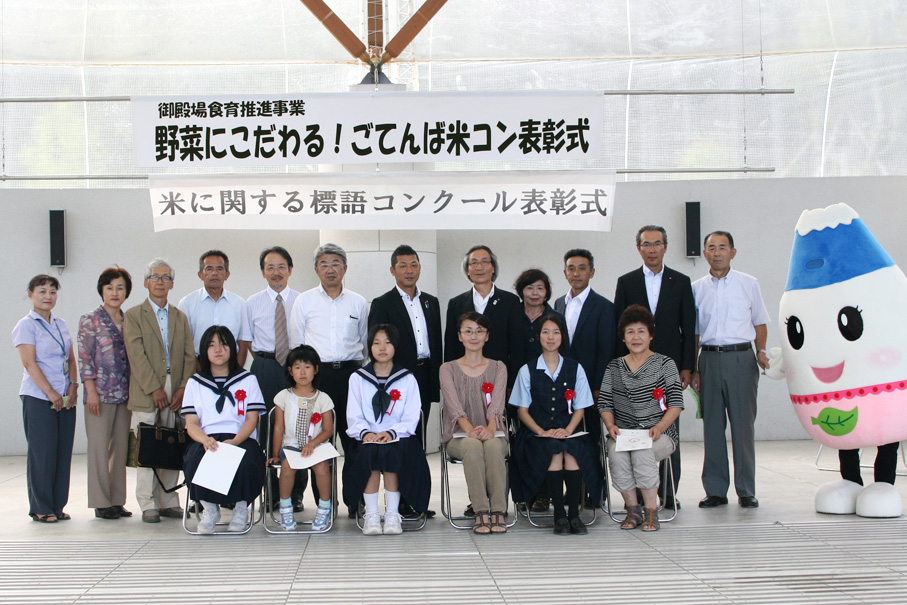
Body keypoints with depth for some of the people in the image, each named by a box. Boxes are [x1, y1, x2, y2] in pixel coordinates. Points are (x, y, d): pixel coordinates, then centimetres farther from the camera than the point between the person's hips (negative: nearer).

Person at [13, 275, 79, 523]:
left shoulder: (61, 324, 16)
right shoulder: (26, 325, -3)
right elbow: (30, 363, -10)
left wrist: (73, 386, -1)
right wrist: (51, 393, -15)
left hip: (65, 398, 6)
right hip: (38, 397, -6)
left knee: (63, 451, 4)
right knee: (42, 453, -3)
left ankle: (58, 505, 12)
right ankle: (40, 508, 5)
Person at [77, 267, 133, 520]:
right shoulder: (90, 321, 0)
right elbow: (84, 359, -4)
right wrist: (91, 391, -11)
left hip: (125, 393, 5)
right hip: (101, 393, -5)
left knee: (121, 447, 6)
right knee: (99, 447, -3)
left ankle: (117, 500, 13)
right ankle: (101, 502, 4)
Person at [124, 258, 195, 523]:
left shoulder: (180, 317, 17)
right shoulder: (133, 316, 4)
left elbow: (189, 356, 10)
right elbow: (137, 356, -6)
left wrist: (184, 388, -3)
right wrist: (155, 389, -13)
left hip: (175, 394, 4)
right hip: (146, 394, -3)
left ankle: (169, 502, 11)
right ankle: (148, 505, 2)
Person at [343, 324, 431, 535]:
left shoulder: (407, 379, 10)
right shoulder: (357, 378, 13)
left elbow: (411, 418, 1)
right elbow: (353, 417, 5)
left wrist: (391, 433, -18)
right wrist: (365, 432, -17)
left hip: (398, 439, -1)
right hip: (366, 438, 1)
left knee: (390, 452, -34)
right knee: (369, 452, -33)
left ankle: (392, 514, -25)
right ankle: (371, 515, -27)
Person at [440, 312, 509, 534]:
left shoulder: (498, 367, 13)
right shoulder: (448, 369, 10)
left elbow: (497, 403, -5)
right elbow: (454, 404, -8)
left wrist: (490, 428, -27)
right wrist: (470, 429, -28)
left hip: (492, 433, 1)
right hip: (458, 435, -1)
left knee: (493, 445, -36)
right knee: (472, 445, -37)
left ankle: (498, 512, -37)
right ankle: (481, 513, -39)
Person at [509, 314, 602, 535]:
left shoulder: (575, 369, 13)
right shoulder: (527, 371, 10)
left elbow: (580, 409, 8)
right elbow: (523, 411, 5)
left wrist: (567, 430, -12)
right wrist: (542, 432, -12)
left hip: (568, 432, 1)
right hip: (537, 433, -1)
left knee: (571, 450, -33)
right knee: (554, 450, -33)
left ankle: (574, 514, -30)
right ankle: (559, 515, -29)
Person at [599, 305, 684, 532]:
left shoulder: (664, 364, 6)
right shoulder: (614, 367, 16)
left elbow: (676, 403, -1)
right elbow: (604, 404, 12)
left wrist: (659, 427, -17)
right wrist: (611, 425, -9)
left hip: (659, 434, -2)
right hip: (623, 434, 2)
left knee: (641, 452, -35)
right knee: (616, 454, -32)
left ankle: (651, 511, -20)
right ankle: (632, 509, -14)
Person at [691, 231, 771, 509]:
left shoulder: (749, 284, 7)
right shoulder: (696, 288, 10)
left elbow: (760, 323, 12)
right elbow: (693, 332, 13)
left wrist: (761, 351, -3)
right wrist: (692, 369, 7)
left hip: (741, 358, -1)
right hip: (710, 358, 2)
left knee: (743, 425, -1)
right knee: (712, 426, 4)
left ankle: (746, 491, 7)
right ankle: (715, 490, 11)